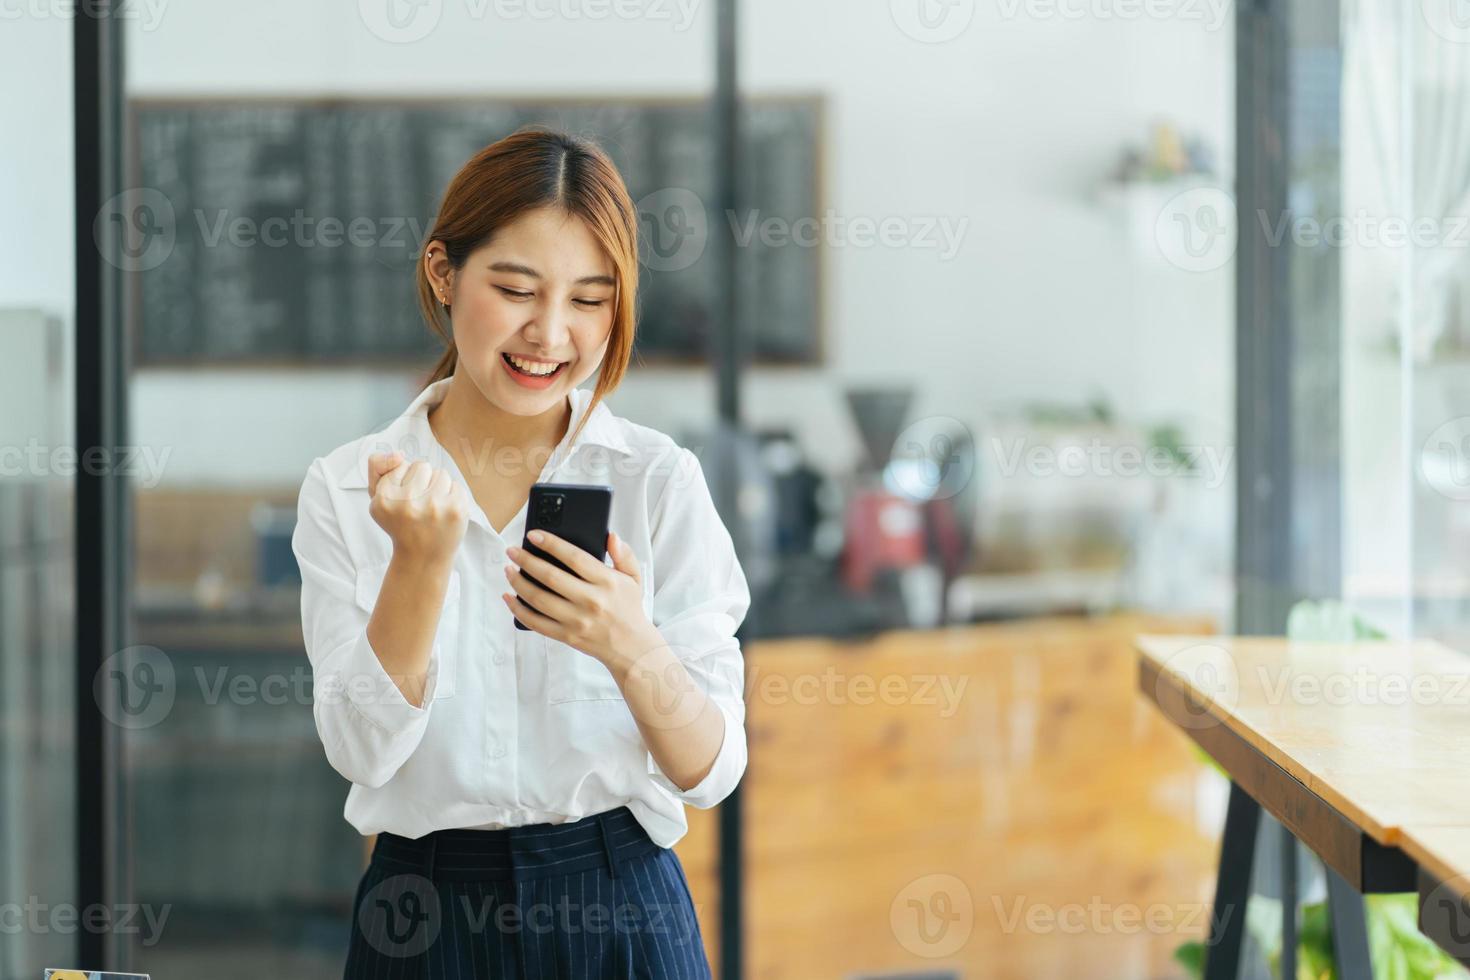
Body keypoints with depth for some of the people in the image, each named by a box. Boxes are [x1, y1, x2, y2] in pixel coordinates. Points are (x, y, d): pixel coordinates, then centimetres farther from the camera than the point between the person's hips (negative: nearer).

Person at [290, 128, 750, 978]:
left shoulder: (660, 479, -4)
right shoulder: (346, 489, -2)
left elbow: (713, 770, -7)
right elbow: (362, 749, -10)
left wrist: (631, 650, -25)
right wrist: (421, 562, -22)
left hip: (619, 910, 0)